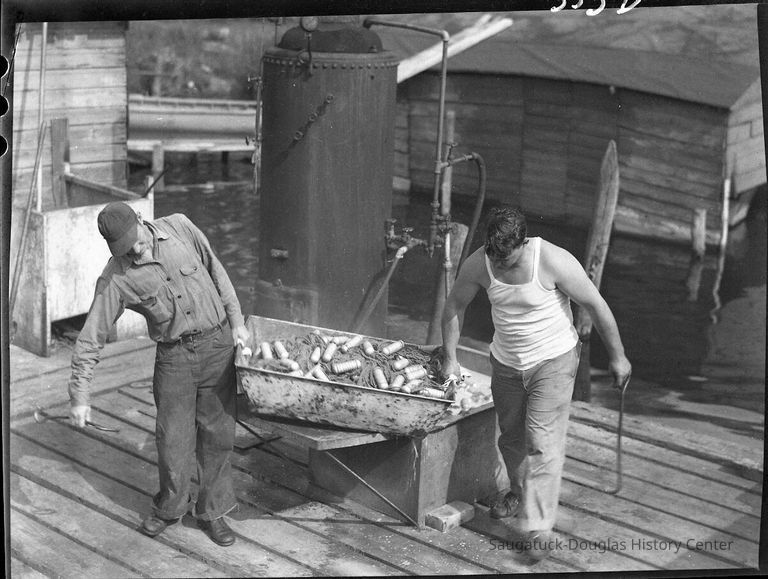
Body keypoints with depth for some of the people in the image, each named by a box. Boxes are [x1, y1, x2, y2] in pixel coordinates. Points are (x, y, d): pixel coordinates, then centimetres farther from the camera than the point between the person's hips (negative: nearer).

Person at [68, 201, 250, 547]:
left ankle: (212, 512, 22)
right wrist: (79, 396, -11)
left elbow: (215, 271, 8)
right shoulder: (116, 279, -11)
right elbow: (90, 338, -9)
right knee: (173, 437, 0)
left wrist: (236, 320, 7)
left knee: (217, 433, 5)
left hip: (218, 342, 1)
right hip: (173, 355, -1)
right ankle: (170, 508, 27)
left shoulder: (179, 227, -5)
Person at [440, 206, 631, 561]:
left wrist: (617, 356, -8)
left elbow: (596, 305, -16)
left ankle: (540, 528, -4)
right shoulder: (478, 265, -16)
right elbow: (454, 306, 2)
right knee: (510, 436, 18)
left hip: (553, 361, -4)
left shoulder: (553, 262, -27)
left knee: (543, 441, -10)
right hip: (506, 363, 5)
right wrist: (450, 358, 0)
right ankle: (520, 494, 44)